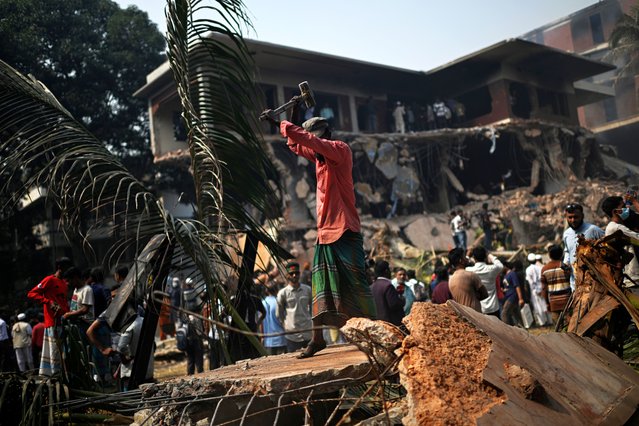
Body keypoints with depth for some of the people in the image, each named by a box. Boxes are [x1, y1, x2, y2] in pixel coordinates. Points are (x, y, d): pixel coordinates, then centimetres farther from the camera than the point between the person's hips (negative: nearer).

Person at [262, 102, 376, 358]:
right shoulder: (319, 155, 16)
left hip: (344, 231, -8)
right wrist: (291, 119, 23)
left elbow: (308, 139, -20)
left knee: (355, 283, -6)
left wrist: (280, 123, -13)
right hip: (325, 231, 8)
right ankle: (317, 338, 10)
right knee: (320, 285, 6)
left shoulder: (340, 149, -7)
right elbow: (297, 145, 32)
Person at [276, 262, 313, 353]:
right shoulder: (283, 293, -3)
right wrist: (285, 326, 5)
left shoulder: (307, 290, 5)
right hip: (292, 335, -2)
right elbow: (279, 315, 4)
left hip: (308, 333, 3)